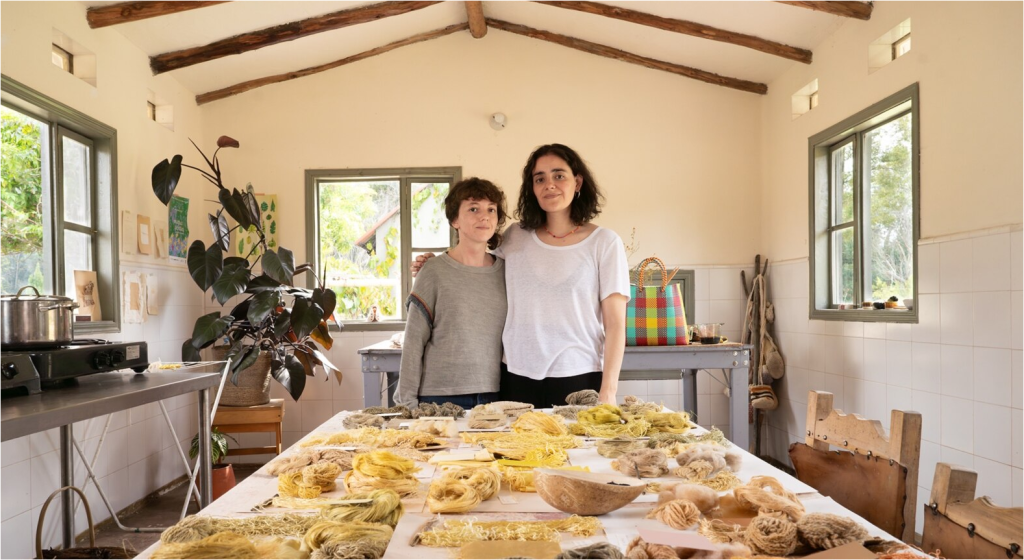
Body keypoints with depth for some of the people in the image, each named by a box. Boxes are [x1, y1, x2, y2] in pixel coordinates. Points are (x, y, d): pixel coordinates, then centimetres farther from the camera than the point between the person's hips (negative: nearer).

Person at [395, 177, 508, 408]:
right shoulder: (435, 272, -5)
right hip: (439, 397, -3)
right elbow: (414, 342, -4)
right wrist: (407, 401, -5)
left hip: (493, 395, 3)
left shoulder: (505, 270, 4)